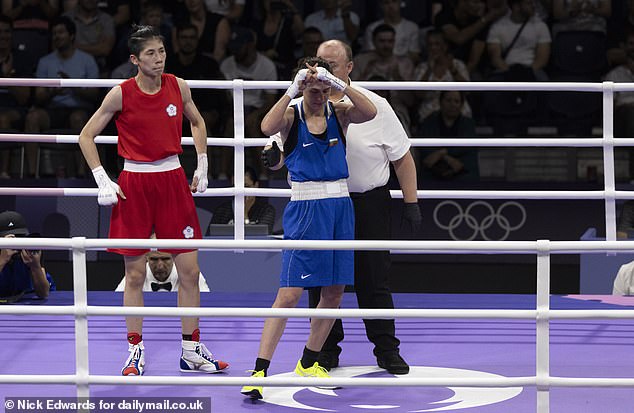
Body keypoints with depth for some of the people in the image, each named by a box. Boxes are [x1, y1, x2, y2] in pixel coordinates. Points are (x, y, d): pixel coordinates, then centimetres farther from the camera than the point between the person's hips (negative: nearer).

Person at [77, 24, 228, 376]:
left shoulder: (178, 87, 1)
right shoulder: (121, 94, -8)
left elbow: (197, 123, 20)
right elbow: (87, 136, -1)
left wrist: (202, 167, 12)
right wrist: (103, 182, -7)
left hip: (173, 180, 3)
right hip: (134, 184, -3)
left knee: (190, 270, 1)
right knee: (135, 274, 1)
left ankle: (192, 351, 10)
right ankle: (136, 352, 9)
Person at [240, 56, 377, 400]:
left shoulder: (339, 113, 5)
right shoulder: (292, 116, -4)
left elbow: (369, 113, -16)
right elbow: (267, 127, -27)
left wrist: (338, 83, -26)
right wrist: (292, 90, -31)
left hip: (340, 207, 5)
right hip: (305, 209, -5)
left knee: (334, 292, 10)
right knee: (289, 294, -11)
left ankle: (308, 363, 26)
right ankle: (259, 371, -12)